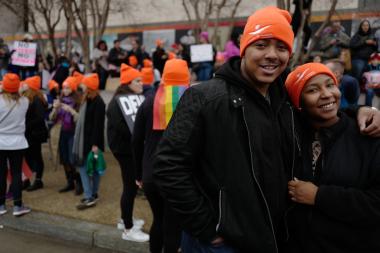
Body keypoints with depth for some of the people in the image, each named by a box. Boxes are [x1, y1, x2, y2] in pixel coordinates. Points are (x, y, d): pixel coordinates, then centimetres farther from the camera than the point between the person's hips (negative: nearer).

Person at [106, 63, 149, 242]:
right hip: (124, 148, -9)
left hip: (133, 146, 9)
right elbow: (120, 127, -25)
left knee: (131, 184, 17)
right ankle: (128, 229, 5)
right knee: (131, 186, -4)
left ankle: (126, 219, 32)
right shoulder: (118, 101, -14)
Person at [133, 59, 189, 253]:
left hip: (152, 174, 3)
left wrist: (139, 173, 13)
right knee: (173, 226, 6)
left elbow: (137, 141, 5)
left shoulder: (150, 100, 5)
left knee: (159, 220, 23)